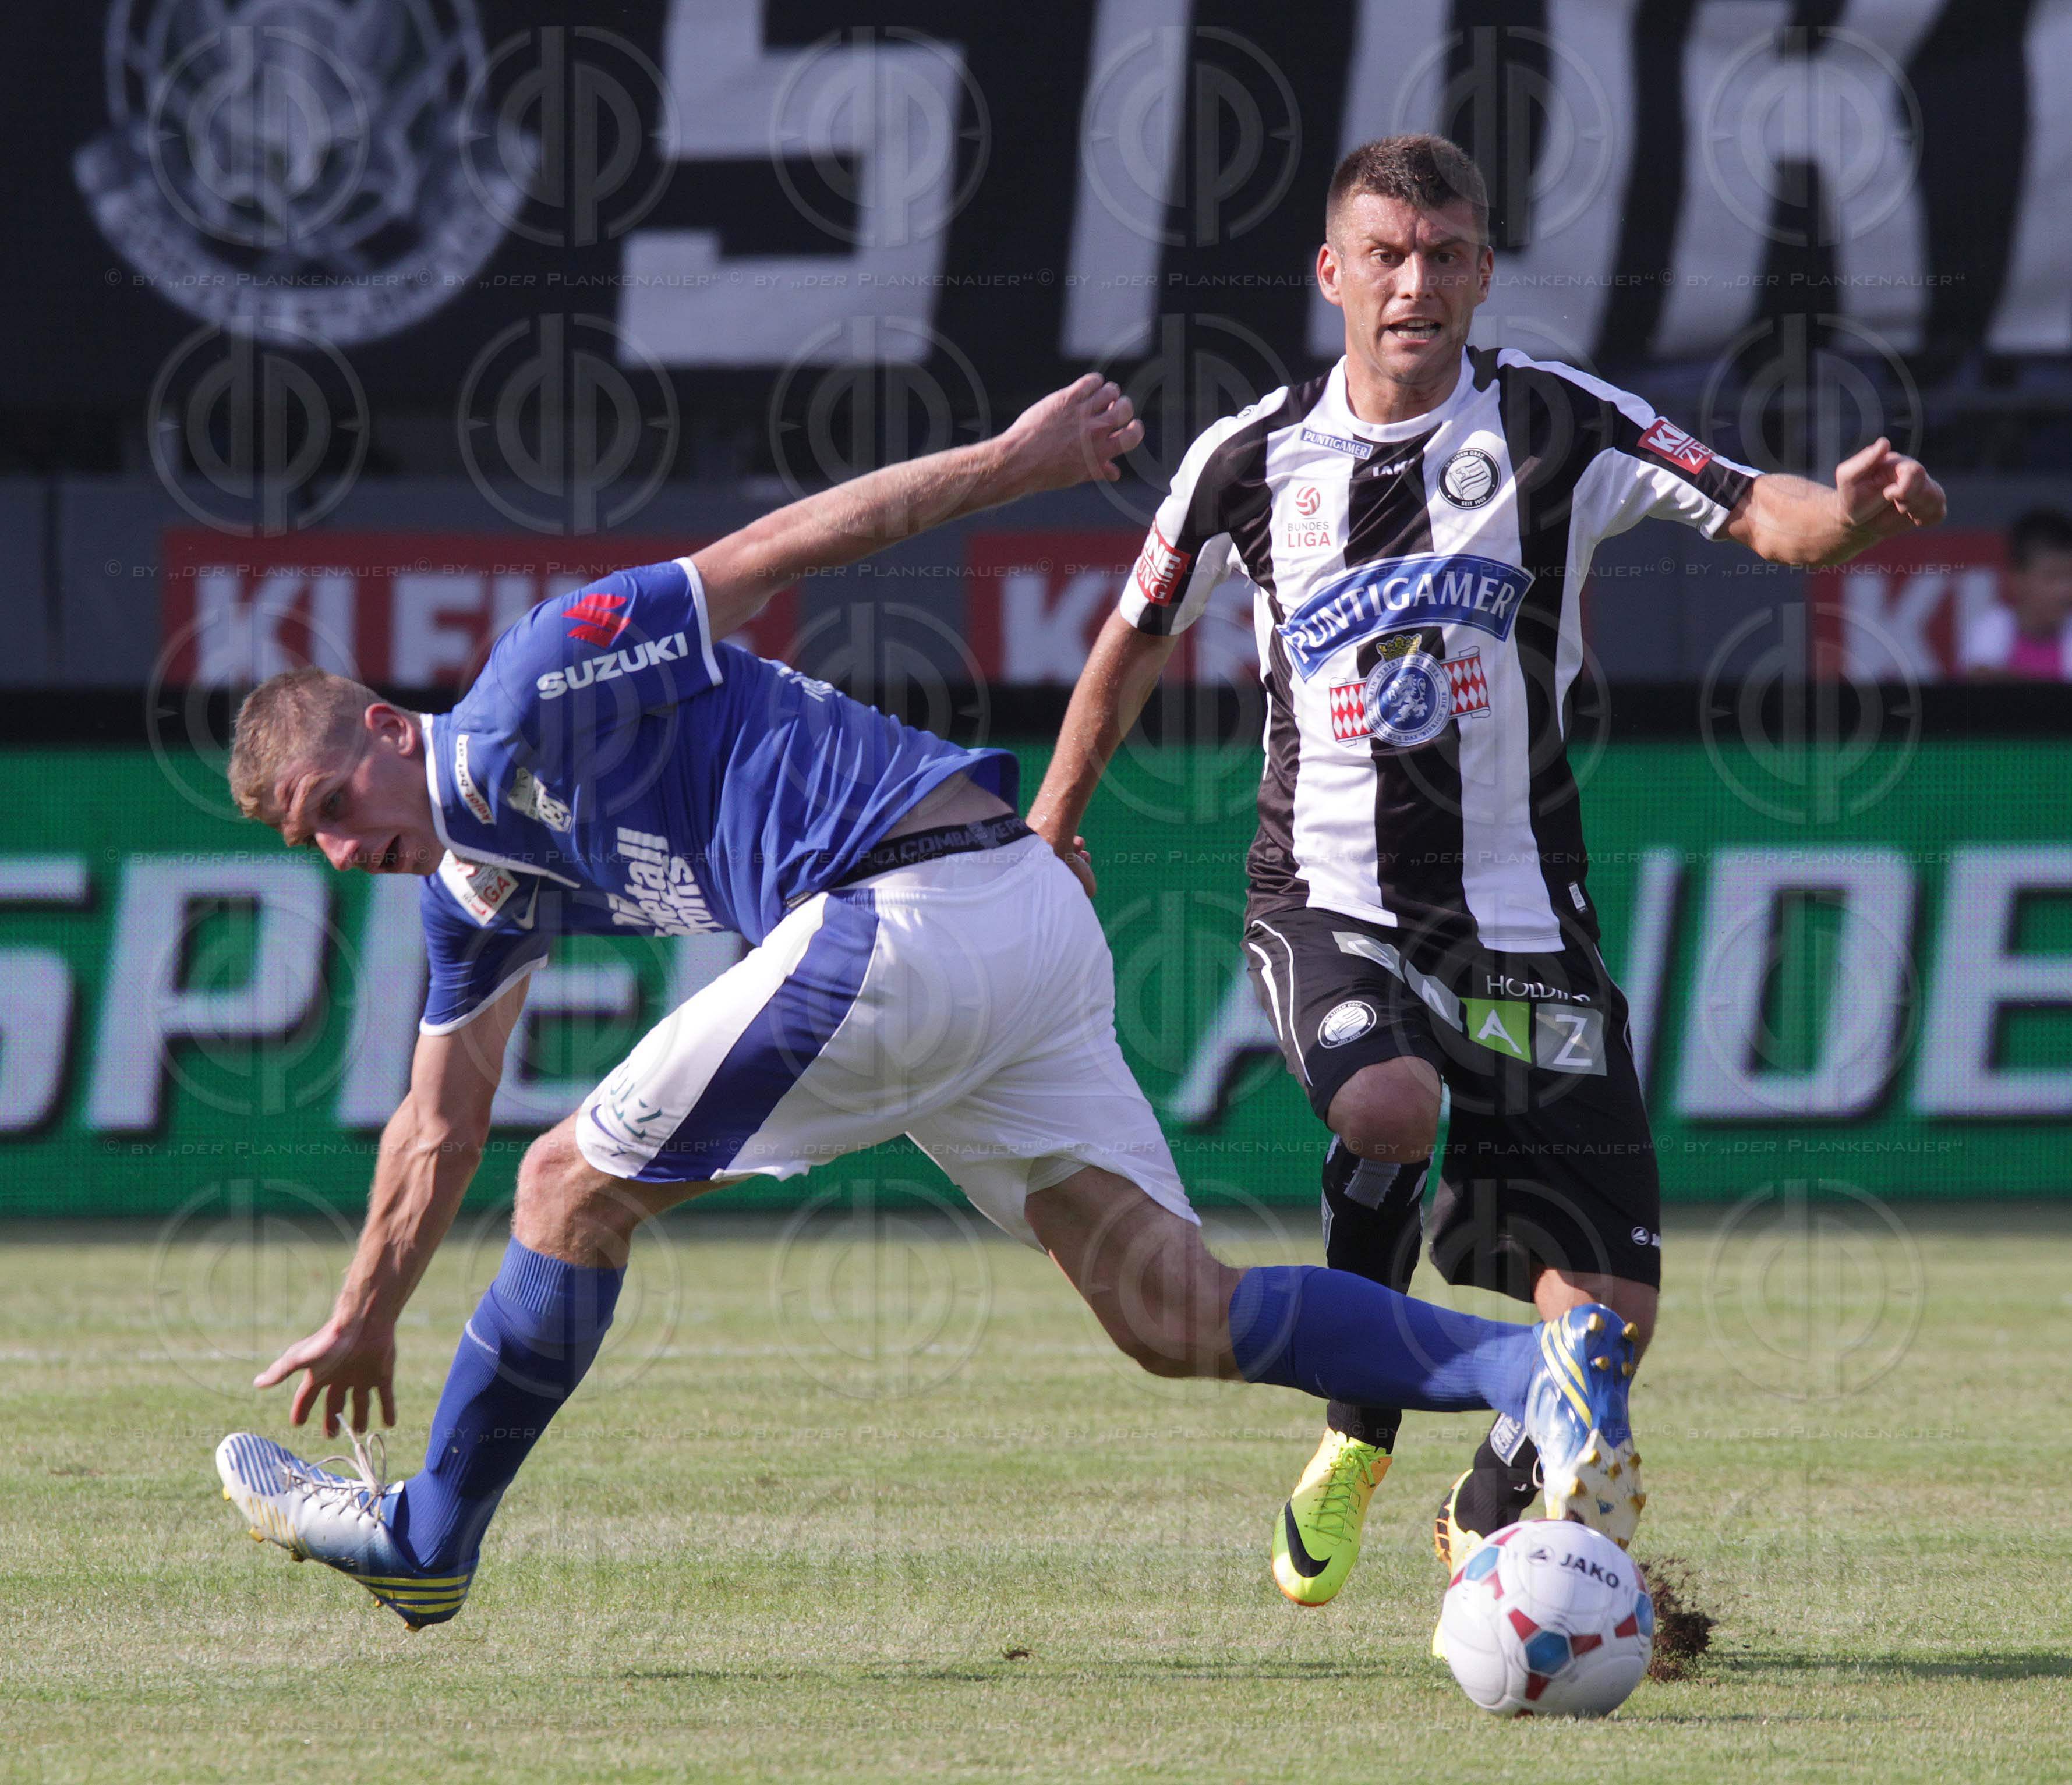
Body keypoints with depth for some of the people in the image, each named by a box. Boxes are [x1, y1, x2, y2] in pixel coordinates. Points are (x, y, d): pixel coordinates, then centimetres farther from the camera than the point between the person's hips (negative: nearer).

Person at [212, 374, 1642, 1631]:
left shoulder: (528, 700, -3)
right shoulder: (481, 880, 25)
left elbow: (770, 552, -5)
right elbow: (441, 1125, 37)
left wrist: (1017, 460, -9)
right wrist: (365, 1319, 44)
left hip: (911, 913, -9)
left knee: (577, 1187, 3)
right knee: (1178, 1318, -1)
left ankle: (427, 1540, 14)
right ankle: (1538, 1367, -15)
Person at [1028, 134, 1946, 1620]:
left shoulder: (1556, 427, -2)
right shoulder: (1255, 461, 3)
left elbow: (1756, 513, -13)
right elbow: (1140, 637, 19)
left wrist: (1845, 509, -35)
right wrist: (1050, 828, 27)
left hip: (1522, 922, 0)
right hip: (1328, 901, 0)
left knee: (1605, 1308, -5)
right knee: (1388, 1104, -34)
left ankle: (1490, 1516, 28)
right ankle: (1358, 1435, -8)